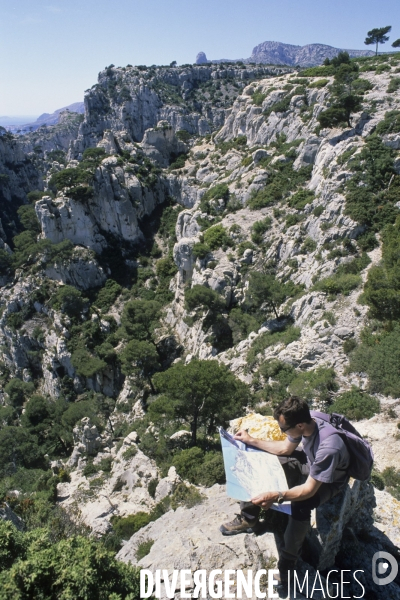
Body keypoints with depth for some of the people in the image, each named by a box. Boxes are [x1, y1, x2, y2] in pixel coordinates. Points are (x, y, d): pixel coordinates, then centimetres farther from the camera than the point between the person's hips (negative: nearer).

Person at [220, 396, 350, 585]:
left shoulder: (328, 448, -42)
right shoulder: (305, 423, -21)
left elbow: (309, 490, -36)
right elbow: (285, 448, 0)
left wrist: (276, 496, -48)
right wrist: (251, 440, -2)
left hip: (330, 480, -7)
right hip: (309, 463, 7)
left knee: (300, 506, -35)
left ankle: (287, 563, -12)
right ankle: (248, 518, 10)